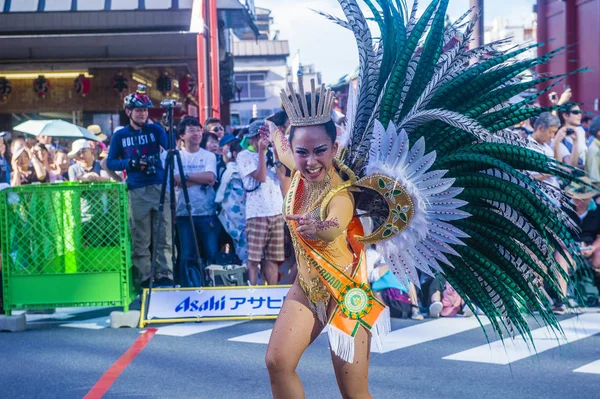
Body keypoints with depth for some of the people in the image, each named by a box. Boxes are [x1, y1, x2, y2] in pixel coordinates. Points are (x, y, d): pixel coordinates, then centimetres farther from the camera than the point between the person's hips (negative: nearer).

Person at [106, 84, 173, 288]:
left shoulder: (155, 130, 10)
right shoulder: (120, 136, 9)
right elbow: (111, 162, 7)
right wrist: (130, 163, -8)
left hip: (160, 188, 0)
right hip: (137, 192, 0)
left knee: (164, 237, -4)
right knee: (141, 241, 0)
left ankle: (165, 276, -2)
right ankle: (144, 280, 3)